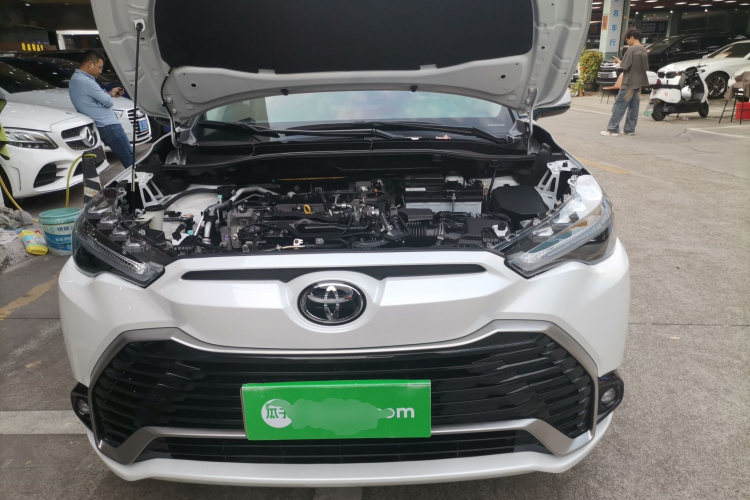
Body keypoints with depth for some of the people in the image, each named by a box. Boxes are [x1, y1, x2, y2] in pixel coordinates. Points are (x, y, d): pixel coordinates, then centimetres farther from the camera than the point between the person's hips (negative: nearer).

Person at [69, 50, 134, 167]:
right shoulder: (86, 81, -18)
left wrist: (110, 93, 20)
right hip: (108, 126, -11)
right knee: (129, 157, -9)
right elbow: (109, 102, -14)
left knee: (124, 157, 14)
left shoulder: (75, 79, 16)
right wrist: (110, 96, 8)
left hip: (101, 126, 11)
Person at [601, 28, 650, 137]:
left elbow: (625, 66, -16)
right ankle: (630, 129, 10)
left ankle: (612, 129, -7)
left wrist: (619, 62, 2)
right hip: (639, 83, 8)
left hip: (629, 83, -8)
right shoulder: (644, 50, 10)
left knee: (619, 106, -5)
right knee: (634, 107, 8)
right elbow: (646, 67, 15)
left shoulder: (631, 50, -14)